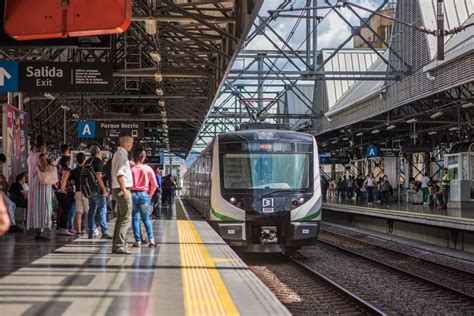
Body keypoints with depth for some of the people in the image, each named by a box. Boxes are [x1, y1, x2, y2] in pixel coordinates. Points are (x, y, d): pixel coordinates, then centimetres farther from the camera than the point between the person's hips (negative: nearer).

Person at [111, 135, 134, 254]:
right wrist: (124, 189, -24)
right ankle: (119, 245, -15)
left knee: (120, 218, 14)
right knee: (126, 218, -11)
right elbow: (119, 174, -21)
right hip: (122, 190, -11)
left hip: (118, 189, 11)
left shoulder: (119, 154, 18)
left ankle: (117, 245, 18)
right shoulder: (122, 154, -13)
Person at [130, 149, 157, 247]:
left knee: (135, 219, 7)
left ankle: (138, 241, 3)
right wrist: (150, 195, 12)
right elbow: (154, 184, 0)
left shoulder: (130, 168, -4)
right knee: (146, 219, 12)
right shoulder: (148, 169, -1)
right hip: (144, 194, 1)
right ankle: (151, 240, 1)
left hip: (133, 194, -1)